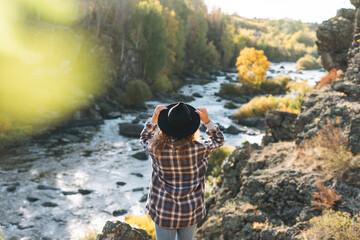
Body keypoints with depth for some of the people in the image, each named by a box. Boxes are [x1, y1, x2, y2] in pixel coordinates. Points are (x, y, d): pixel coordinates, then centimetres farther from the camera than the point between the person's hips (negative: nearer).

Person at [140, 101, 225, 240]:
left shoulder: (157, 149, -19)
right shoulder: (199, 149, -19)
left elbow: (144, 138, 7)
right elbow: (218, 140, 3)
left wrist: (154, 118, -3)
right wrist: (207, 121, -7)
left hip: (164, 212, 0)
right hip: (191, 212, 1)